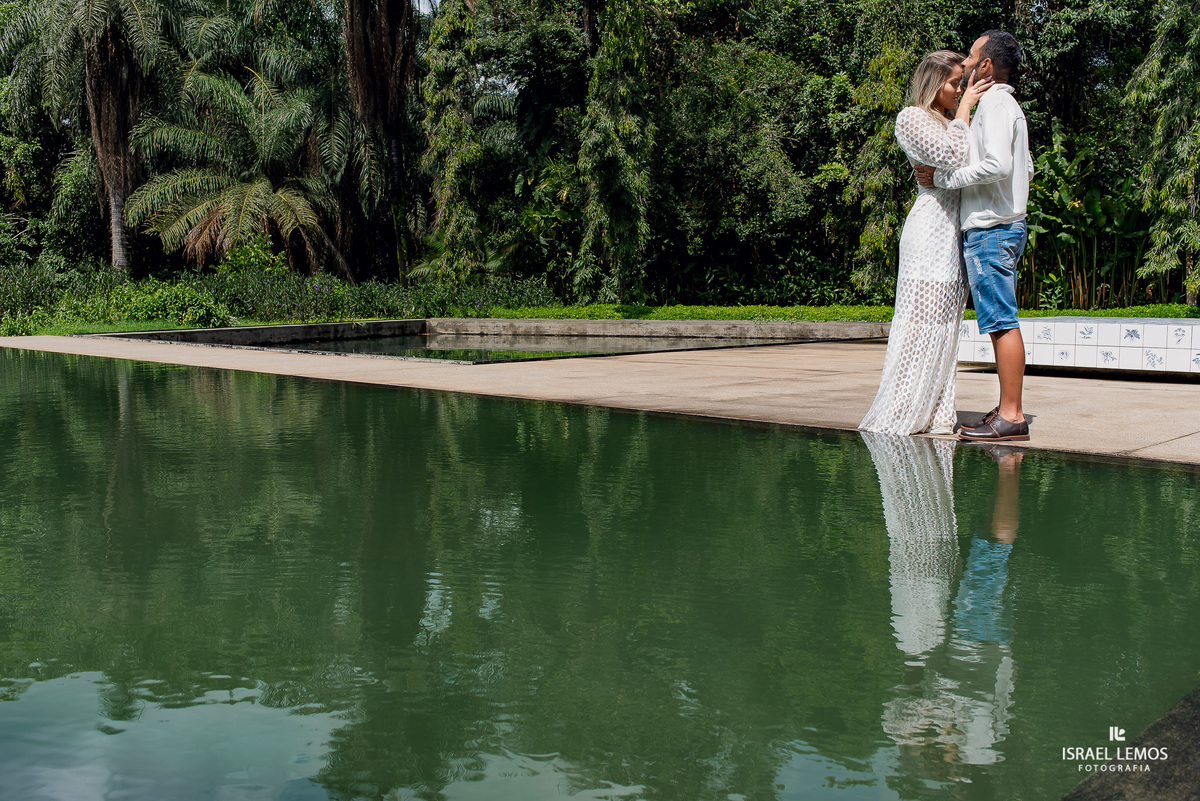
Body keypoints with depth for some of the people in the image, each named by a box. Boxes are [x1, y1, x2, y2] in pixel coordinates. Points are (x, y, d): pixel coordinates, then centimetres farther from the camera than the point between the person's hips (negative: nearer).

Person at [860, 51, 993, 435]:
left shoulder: (952, 120, 21)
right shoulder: (911, 118, -5)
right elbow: (952, 155, -18)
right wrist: (964, 108, -10)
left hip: (956, 229, 8)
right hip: (930, 226, -8)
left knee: (945, 324, 6)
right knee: (920, 321, -9)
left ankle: (934, 413, 9)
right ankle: (897, 414, -4)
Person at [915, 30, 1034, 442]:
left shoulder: (994, 104, -10)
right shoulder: (1010, 106, 20)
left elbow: (998, 165, -24)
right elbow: (1027, 168, 24)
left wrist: (945, 178, -14)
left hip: (991, 229, -10)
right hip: (1002, 226, 10)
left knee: (1002, 323, -10)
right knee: (1002, 323, 10)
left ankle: (1011, 416, -9)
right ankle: (1007, 409, 14)